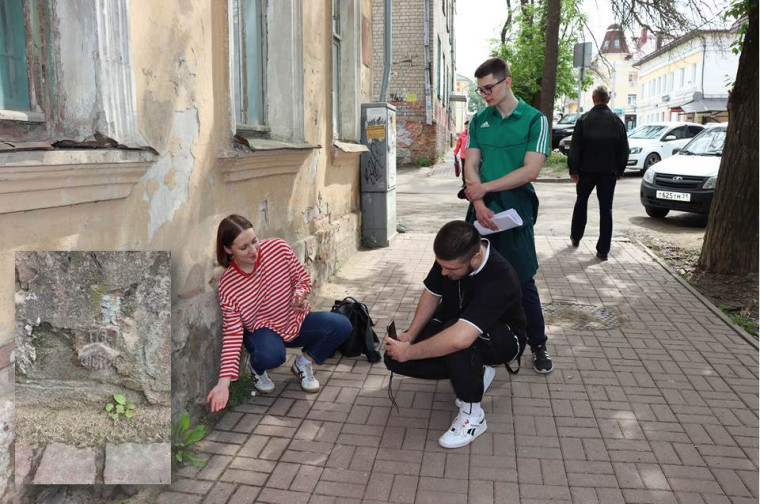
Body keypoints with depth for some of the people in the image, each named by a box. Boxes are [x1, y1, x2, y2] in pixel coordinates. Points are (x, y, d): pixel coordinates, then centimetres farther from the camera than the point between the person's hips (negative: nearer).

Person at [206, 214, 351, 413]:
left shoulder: (278, 248, -15)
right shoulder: (227, 286, -19)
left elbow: (303, 279, -1)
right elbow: (232, 334, -19)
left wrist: (300, 294, -27)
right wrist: (224, 382, -27)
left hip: (296, 321, 3)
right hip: (262, 330, -3)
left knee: (342, 326, -21)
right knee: (272, 355, -39)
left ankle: (303, 363, 6)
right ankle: (256, 367, 2)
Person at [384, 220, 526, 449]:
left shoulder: (498, 278, -39)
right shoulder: (450, 257, -20)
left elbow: (460, 338, -49)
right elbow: (431, 293, -1)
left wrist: (409, 352, -36)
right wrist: (410, 335, -13)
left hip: (501, 337, -6)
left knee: (458, 341, -41)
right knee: (395, 358, -11)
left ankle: (472, 415, -17)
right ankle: (474, 373, 4)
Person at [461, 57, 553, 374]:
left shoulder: (534, 120, -4)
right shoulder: (479, 120, 8)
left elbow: (530, 170, -13)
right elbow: (471, 164, 3)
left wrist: (485, 187, -15)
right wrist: (479, 203, -13)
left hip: (515, 212, -4)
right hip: (481, 211, 4)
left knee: (523, 281, 2)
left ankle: (538, 345, 17)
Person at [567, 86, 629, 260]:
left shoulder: (584, 119, -6)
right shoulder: (617, 121, 1)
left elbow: (575, 148, -9)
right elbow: (624, 150, 4)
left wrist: (573, 169, -4)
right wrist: (619, 171, 12)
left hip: (587, 170, -1)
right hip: (609, 172, 1)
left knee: (581, 203, 20)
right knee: (606, 209, 3)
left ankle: (575, 237, 30)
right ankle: (603, 250, 1)